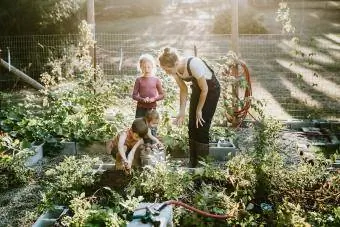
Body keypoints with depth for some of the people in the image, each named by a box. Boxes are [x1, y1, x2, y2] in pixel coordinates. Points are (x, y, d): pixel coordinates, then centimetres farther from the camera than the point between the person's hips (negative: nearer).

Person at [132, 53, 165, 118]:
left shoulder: (156, 79, 3)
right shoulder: (139, 80, 1)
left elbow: (162, 95, 5)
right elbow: (134, 95, 0)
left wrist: (154, 99, -13)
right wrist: (142, 99, -16)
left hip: (152, 108, 0)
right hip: (141, 108, 0)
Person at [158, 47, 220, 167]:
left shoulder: (193, 65, -37)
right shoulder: (174, 70, -17)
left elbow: (204, 89, -25)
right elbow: (183, 89, -5)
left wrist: (199, 110, -16)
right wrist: (182, 112, -10)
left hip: (211, 89, -6)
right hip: (197, 88, 6)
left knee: (202, 125, -8)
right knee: (192, 126, 5)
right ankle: (193, 162, 16)